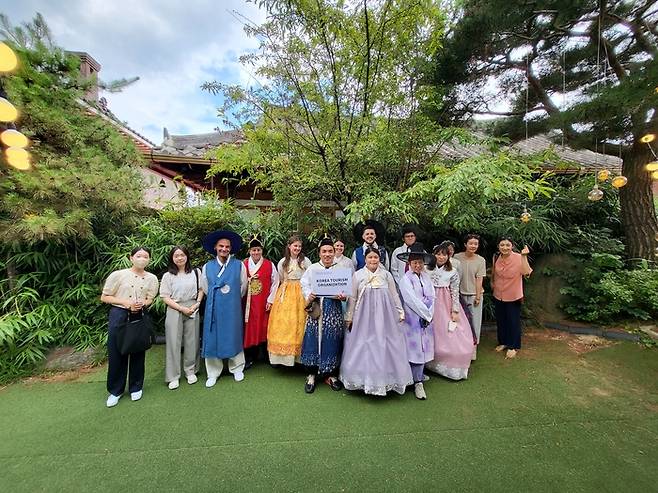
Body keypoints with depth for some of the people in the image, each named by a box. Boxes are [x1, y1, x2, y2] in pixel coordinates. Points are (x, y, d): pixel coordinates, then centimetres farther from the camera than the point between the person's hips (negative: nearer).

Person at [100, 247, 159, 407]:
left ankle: (136, 387, 28)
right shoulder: (118, 275, -6)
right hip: (119, 316, -2)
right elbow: (104, 297, -2)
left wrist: (142, 303, -14)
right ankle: (115, 390, 26)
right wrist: (126, 302, -16)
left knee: (138, 353, 9)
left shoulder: (152, 278, 1)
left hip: (139, 317, 2)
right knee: (116, 353, 6)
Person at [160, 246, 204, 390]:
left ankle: (190, 371, 25)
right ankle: (173, 376, 16)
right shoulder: (167, 276, -1)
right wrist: (182, 309, -12)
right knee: (173, 343, 4)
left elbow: (201, 290, 9)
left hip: (193, 310, 1)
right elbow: (165, 298, -3)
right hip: (174, 311, -1)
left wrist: (197, 304, -7)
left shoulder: (196, 272, 3)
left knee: (191, 342, 9)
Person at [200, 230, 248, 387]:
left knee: (233, 338, 9)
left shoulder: (239, 265, -3)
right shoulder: (207, 267, 2)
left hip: (233, 309, -1)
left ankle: (237, 369, 28)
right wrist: (216, 298, 12)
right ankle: (213, 373, 24)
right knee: (212, 339, 6)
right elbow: (205, 288, 12)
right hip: (213, 309, 1)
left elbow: (243, 287, 8)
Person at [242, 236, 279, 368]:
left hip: (264, 303, -1)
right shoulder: (243, 265, 1)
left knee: (264, 327, 6)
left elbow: (275, 283, 0)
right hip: (249, 303, 1)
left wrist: (270, 300, -4)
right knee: (249, 328, 5)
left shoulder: (269, 265, 0)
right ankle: (250, 357, 19)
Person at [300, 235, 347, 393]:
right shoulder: (312, 268, 5)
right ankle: (312, 374, 17)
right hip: (316, 307, -1)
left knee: (332, 340, 5)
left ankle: (329, 374, 24)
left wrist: (343, 296, -14)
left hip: (334, 309, 1)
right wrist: (310, 296, -17)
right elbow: (305, 286, 2)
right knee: (313, 338, -1)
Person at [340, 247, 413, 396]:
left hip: (385, 316, 1)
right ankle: (364, 378, 19)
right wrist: (349, 317, 4)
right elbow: (352, 298, 4)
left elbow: (394, 295, 11)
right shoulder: (358, 275, 2)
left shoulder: (386, 274, 6)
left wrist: (401, 312, 8)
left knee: (385, 345, 5)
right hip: (364, 316, -1)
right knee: (364, 346, 3)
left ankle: (387, 378, 21)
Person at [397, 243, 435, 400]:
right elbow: (412, 300, -15)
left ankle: (418, 376, 29)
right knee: (415, 349, -1)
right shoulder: (405, 279, -10)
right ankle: (418, 383, 11)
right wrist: (426, 314, -10)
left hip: (426, 319, 5)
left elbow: (431, 297, 4)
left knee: (423, 348, 11)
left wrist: (429, 316, -7)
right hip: (412, 320, -5)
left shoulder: (426, 277, 8)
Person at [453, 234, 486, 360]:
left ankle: (472, 351, 20)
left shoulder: (481, 260, -3)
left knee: (474, 322, 6)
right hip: (460, 294, 0)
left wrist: (478, 297, -6)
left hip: (474, 295, 0)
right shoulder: (457, 257, -3)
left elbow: (479, 280, -4)